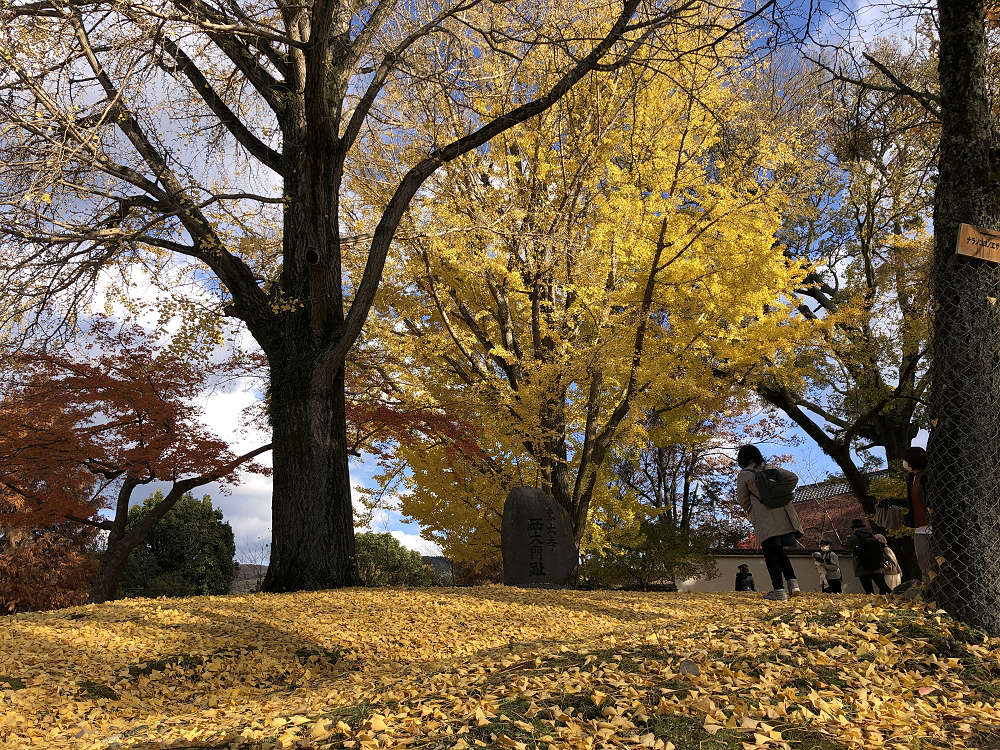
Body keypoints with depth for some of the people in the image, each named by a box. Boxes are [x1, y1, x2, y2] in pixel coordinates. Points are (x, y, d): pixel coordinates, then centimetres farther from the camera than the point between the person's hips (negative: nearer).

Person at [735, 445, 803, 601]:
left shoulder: (744, 475, 1)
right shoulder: (771, 468, 14)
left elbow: (742, 500, 6)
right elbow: (793, 477, 13)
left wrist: (751, 511, 24)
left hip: (766, 520, -5)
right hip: (784, 516, 5)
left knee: (771, 554, -1)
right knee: (779, 552, 17)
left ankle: (779, 591, -9)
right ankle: (793, 583, 4)